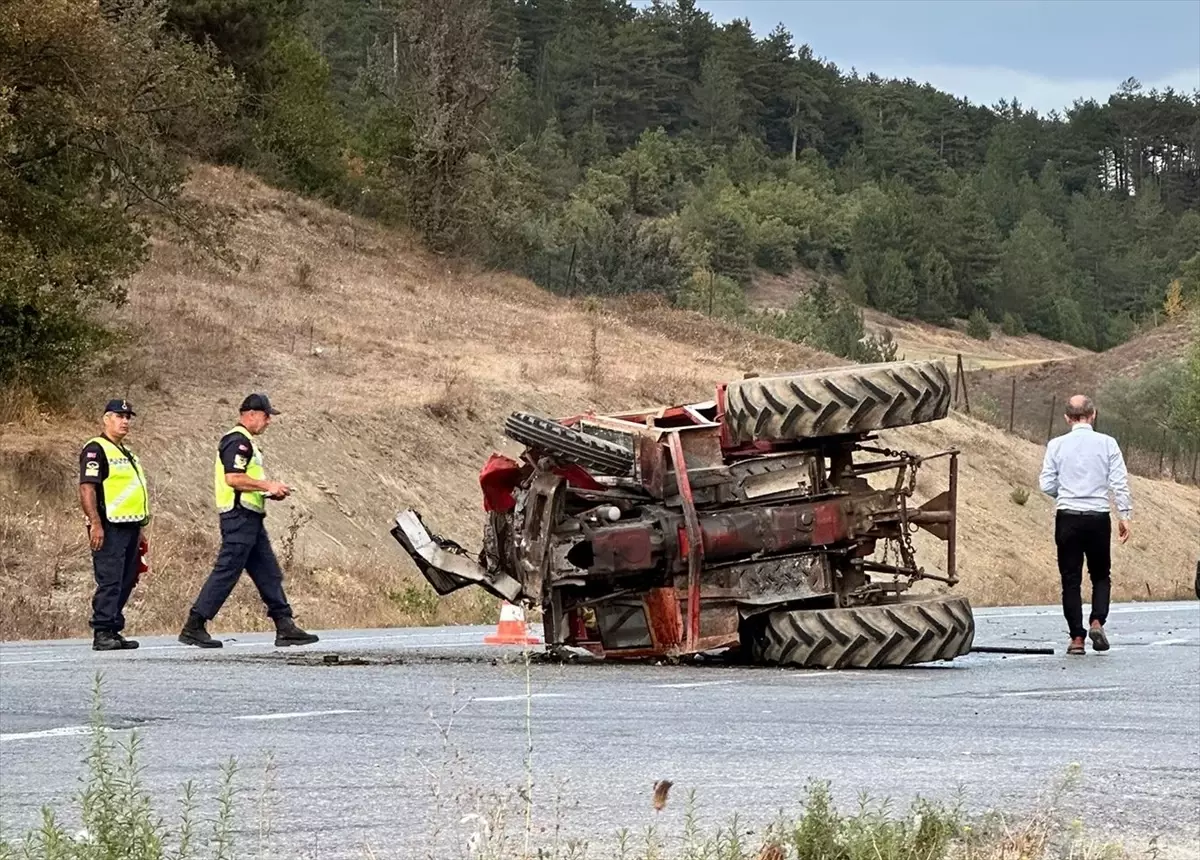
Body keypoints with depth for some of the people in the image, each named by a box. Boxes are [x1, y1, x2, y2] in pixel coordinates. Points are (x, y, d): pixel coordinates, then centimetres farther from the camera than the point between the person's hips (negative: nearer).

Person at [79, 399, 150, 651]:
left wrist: (139, 528, 24)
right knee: (109, 581, -12)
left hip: (130, 526, 9)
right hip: (110, 527, -9)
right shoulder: (96, 449, -7)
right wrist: (95, 524, -24)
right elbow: (86, 488, -16)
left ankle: (114, 631, 13)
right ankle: (102, 633, -12)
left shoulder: (127, 453, 23)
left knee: (126, 582, 8)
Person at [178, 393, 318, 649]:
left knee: (269, 574, 9)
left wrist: (269, 493, 14)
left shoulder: (247, 443, 22)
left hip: (251, 519, 11)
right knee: (226, 573, -9)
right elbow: (233, 478, -23)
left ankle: (285, 627, 9)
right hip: (239, 517, -11)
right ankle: (193, 627, -6)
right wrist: (268, 486, -18)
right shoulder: (237, 441, -12)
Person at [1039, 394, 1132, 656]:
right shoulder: (1107, 443, -1)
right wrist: (1124, 516, -1)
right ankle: (1097, 622, -7)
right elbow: (1120, 483, -5)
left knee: (1071, 579, 5)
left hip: (1067, 517, 0)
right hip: (1099, 517, 0)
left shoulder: (1057, 445, 1)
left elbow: (1046, 485, 0)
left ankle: (1077, 638, 1)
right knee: (1101, 575, 14)